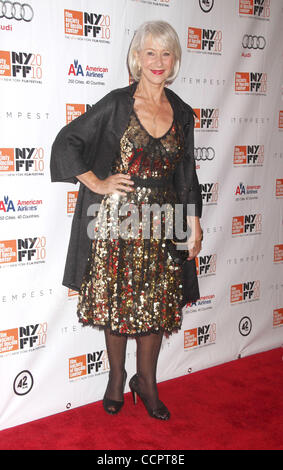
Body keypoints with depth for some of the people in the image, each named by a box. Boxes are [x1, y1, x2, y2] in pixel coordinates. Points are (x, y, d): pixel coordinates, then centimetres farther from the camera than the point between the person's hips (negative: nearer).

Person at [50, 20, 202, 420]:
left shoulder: (182, 113, 8)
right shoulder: (117, 104, -4)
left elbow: (187, 175, 13)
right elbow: (66, 142, -2)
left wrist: (194, 223, 8)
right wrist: (97, 184, -7)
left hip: (162, 222, 3)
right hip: (117, 218, -3)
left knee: (158, 304, 8)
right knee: (116, 301, 7)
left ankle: (146, 382, 28)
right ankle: (117, 378, 29)